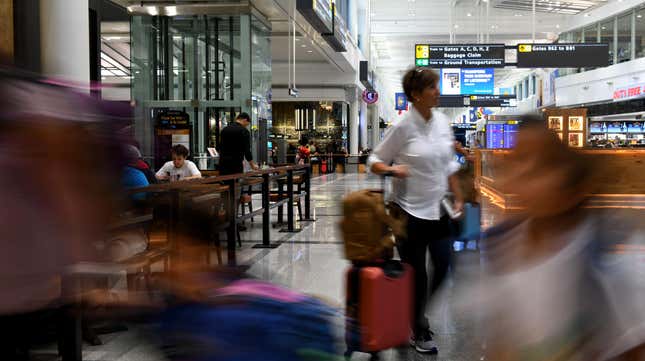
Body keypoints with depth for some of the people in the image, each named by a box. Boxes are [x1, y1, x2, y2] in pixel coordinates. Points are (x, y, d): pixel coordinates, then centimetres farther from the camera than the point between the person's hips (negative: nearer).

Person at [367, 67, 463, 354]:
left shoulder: (443, 121, 4)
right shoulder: (403, 127, -14)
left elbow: (449, 165, 13)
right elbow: (374, 161, -6)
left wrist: (458, 199, 10)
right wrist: (392, 169, -26)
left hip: (437, 209, 6)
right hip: (410, 211, -6)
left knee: (444, 267, 9)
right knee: (416, 275, 4)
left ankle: (420, 317, 34)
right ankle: (418, 333, 24)